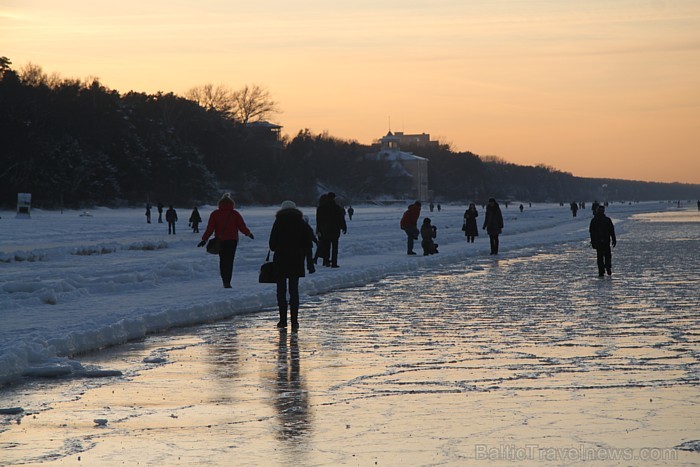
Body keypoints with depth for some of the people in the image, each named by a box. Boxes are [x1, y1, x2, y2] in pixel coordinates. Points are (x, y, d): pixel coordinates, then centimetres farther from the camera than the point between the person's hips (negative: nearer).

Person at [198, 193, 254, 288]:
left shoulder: (215, 214, -1)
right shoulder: (235, 214, -5)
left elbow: (210, 228, -3)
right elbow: (242, 226, 0)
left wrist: (204, 239, 3)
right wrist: (248, 234, 18)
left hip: (219, 240, 2)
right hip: (232, 240, -2)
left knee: (222, 260, 14)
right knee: (229, 261, -1)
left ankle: (225, 281, 14)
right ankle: (227, 282, -10)